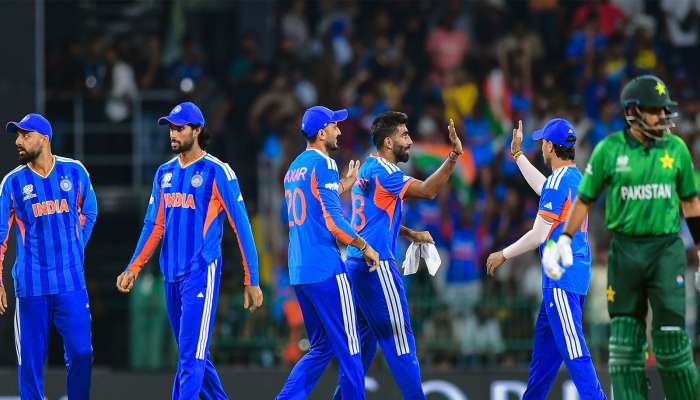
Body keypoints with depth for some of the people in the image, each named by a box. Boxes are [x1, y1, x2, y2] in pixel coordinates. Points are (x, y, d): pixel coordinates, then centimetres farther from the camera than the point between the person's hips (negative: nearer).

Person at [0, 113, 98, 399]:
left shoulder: (75, 172, 5)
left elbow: (88, 214, 19)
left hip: (71, 282, 1)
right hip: (31, 285, 0)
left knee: (80, 352, -3)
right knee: (31, 359, 2)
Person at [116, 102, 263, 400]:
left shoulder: (217, 172, -6)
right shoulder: (165, 173, 14)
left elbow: (241, 226, -7)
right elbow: (154, 227, 19)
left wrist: (252, 281, -9)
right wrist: (134, 268, 8)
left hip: (202, 274, -7)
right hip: (172, 276, 7)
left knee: (192, 355, -12)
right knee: (192, 354, 12)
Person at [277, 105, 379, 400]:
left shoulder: (294, 168, 17)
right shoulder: (324, 164, -10)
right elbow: (333, 222, -16)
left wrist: (343, 186, 28)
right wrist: (365, 248, -5)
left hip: (298, 272, 9)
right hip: (326, 270, -9)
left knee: (322, 348, 15)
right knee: (348, 348, -3)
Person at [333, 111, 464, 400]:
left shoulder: (367, 169, 18)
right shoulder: (382, 171, -12)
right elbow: (427, 190, -22)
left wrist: (410, 234, 21)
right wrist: (454, 156, -29)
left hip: (357, 264, 10)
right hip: (378, 266, -10)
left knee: (364, 341, 14)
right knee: (399, 338, -7)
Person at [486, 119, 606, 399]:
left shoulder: (559, 180, -14)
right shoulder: (575, 177, 14)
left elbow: (539, 235, -15)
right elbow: (543, 189, 37)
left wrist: (504, 255, -3)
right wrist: (517, 154, 44)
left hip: (561, 273, -10)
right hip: (576, 270, 10)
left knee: (572, 348, -15)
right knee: (545, 342, 17)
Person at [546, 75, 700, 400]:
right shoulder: (609, 150, 2)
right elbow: (585, 198, 9)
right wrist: (564, 240, 2)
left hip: (667, 247, 0)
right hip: (625, 248, 0)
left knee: (670, 334, -6)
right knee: (625, 338, 2)